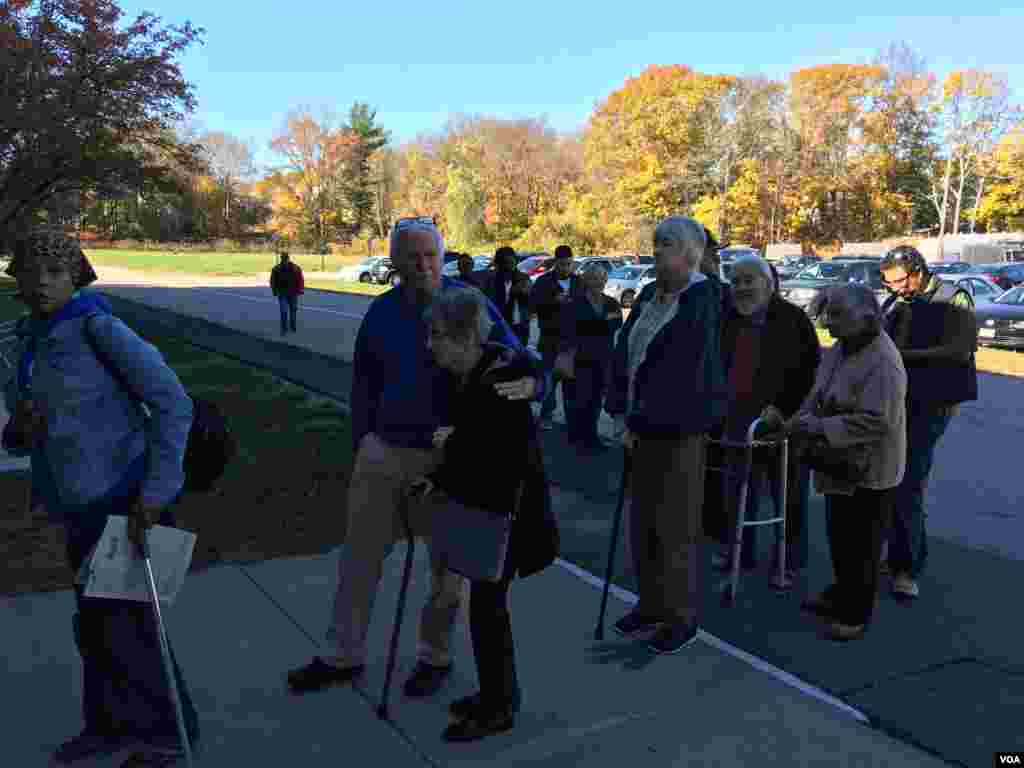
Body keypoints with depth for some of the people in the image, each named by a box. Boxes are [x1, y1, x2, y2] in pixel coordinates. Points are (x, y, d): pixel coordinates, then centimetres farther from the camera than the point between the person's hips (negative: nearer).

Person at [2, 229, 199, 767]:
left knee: (123, 621, 2)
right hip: (78, 506, 8)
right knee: (94, 619, 19)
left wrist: (155, 491, -24)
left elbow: (173, 403, -20)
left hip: (126, 498, -7)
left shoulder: (98, 327, -14)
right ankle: (109, 724, 39)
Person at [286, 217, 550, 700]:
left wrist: (528, 384, -36)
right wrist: (360, 444, 10)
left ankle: (435, 656, 32)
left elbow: (523, 366, -13)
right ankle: (343, 656, 29)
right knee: (360, 556, 11)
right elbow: (363, 385, 12)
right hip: (384, 452, 4)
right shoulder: (381, 312, 2)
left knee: (447, 565, 11)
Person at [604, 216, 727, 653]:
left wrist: (639, 420, -16)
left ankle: (682, 619, 18)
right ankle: (651, 605, 31)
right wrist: (621, 413, -1)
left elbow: (681, 371, -21)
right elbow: (623, 354, 9)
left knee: (675, 527, 2)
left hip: (678, 429, -7)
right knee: (642, 522, 15)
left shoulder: (702, 302, -14)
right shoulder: (648, 296, 10)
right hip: (642, 426, 8)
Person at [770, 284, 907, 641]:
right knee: (838, 536, 22)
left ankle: (855, 615, 21)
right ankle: (841, 594, 42)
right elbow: (819, 395, 10)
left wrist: (820, 427, -28)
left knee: (861, 544, 6)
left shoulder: (883, 362, -24)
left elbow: (875, 421, -30)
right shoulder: (839, 350, 5)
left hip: (870, 470, -9)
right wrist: (802, 420, -8)